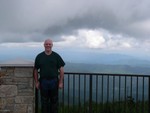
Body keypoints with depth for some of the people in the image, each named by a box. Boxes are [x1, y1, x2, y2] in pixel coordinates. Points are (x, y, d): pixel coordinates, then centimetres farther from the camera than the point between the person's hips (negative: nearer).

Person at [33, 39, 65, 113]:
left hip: (54, 81, 0)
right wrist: (36, 82, 1)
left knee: (54, 101, 8)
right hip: (43, 81, 1)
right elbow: (35, 70, 7)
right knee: (44, 101, 10)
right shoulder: (39, 56, 4)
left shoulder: (56, 56, 1)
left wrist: (61, 82, -5)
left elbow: (61, 69, 0)